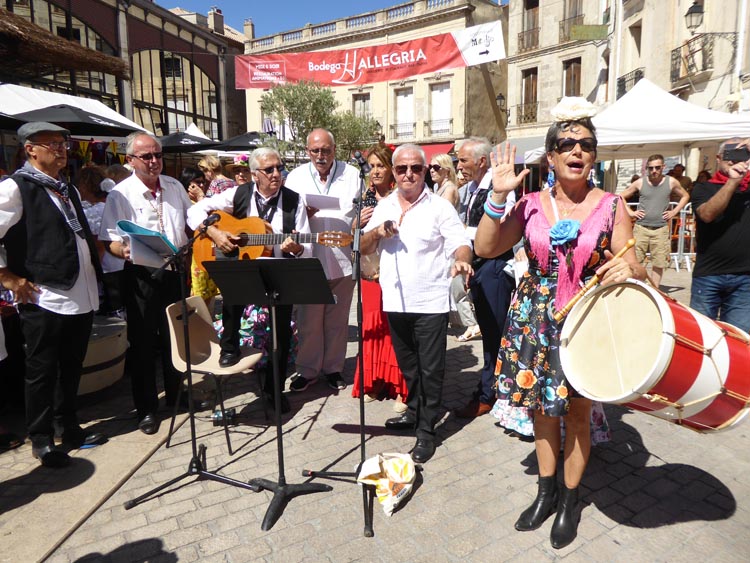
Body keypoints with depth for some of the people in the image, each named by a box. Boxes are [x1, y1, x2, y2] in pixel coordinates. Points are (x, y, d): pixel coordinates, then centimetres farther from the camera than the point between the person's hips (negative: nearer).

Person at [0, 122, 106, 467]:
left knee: (72, 368, 17)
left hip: (82, 296, 7)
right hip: (45, 298, -7)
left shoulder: (68, 189, 17)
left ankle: (68, 426, 33)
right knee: (42, 372, 6)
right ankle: (41, 440, 21)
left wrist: (94, 269, 15)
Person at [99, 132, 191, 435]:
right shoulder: (120, 194, -7)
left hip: (175, 271, 4)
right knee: (143, 342, 4)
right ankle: (146, 409, 18)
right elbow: (110, 240, -10)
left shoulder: (174, 186, 7)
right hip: (141, 274, -4)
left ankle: (177, 396, 33)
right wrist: (124, 250, -31)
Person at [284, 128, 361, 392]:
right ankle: (308, 370, 23)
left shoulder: (352, 175, 4)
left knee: (337, 320, 10)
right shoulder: (295, 177, 5)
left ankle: (333, 367, 27)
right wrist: (303, 215, -15)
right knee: (308, 319, 6)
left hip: (343, 260, 0)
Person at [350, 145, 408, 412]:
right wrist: (359, 222, -5)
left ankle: (400, 388, 10)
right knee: (371, 326, 9)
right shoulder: (364, 198, 10)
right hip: (370, 271, 5)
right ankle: (375, 382, 24)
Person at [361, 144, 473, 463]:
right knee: (407, 364, 19)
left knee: (431, 368, 1)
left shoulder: (440, 207, -3)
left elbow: (461, 243, -10)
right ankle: (414, 412, 38)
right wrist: (377, 232, -9)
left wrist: (461, 260, -32)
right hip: (395, 300, 5)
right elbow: (364, 249, 11)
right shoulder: (384, 207, 10)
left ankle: (426, 430, 14)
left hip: (430, 301, -4)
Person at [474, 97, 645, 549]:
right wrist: (498, 197, -18)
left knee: (577, 411, 11)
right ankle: (547, 491, 38)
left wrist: (629, 270, -29)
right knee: (541, 405, 15)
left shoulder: (611, 207, -5)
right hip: (536, 321, 2)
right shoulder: (531, 205, -2)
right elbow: (485, 247, -10)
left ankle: (570, 501, 34)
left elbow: (635, 269, -5)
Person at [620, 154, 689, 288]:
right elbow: (621, 197, 9)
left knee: (659, 263, 5)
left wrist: (674, 212, 5)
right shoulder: (640, 183, 0)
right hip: (641, 228, -1)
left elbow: (685, 196, 17)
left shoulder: (671, 182, 3)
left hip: (661, 229, 1)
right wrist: (630, 212, -1)